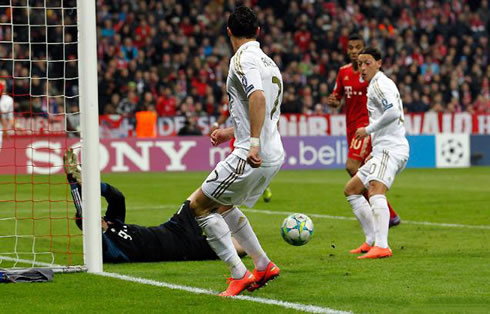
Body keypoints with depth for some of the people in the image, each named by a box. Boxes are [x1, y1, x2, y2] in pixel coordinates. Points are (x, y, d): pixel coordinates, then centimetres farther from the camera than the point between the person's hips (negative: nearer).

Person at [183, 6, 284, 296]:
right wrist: (231, 132, 36)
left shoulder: (243, 58, -10)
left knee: (198, 205, 1)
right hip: (274, 155, 9)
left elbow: (257, 97, -27)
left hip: (252, 156, -9)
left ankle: (240, 275, -2)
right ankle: (264, 265, 26)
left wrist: (254, 143, -33)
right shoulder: (269, 63, 18)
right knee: (223, 205, 26)